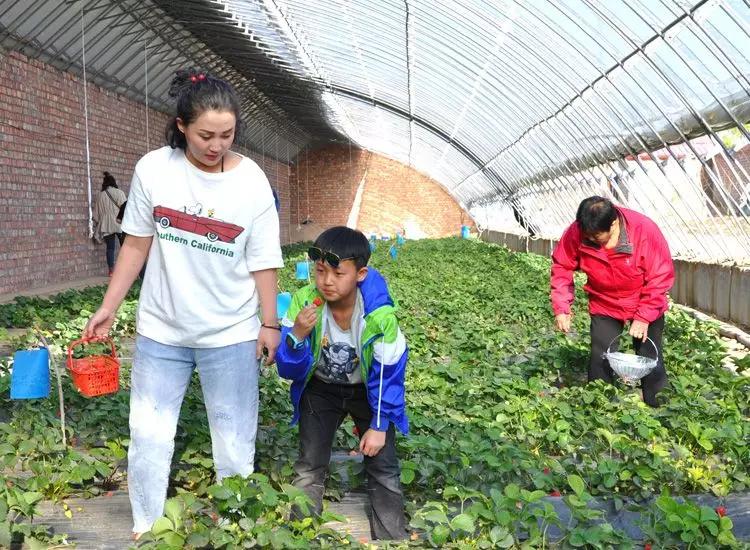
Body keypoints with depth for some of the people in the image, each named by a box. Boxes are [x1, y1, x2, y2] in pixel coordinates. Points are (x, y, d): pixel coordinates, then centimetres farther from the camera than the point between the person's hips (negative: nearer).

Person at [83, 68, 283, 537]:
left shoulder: (252, 182, -10)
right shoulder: (153, 170, -7)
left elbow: (263, 261, -4)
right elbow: (137, 244, 2)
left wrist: (270, 323, -1)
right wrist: (109, 307, 4)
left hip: (231, 335, -1)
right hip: (161, 329, 2)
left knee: (235, 440, 9)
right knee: (148, 436, 10)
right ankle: (146, 532, 29)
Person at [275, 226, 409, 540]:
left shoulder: (380, 313, -30)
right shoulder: (304, 302, -25)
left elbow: (388, 373, -16)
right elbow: (288, 371, -21)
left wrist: (379, 425, -12)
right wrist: (298, 336, -41)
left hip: (368, 390, -1)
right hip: (321, 388, 1)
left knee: (384, 467, -1)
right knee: (309, 465, 1)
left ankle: (391, 534, 17)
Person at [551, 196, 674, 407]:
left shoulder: (645, 231, -29)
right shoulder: (577, 233, -23)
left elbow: (661, 277, -21)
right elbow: (561, 267, -9)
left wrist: (643, 317, -22)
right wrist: (561, 309, -16)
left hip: (646, 306, -1)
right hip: (604, 306, 2)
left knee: (650, 360, 5)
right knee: (600, 361, 2)